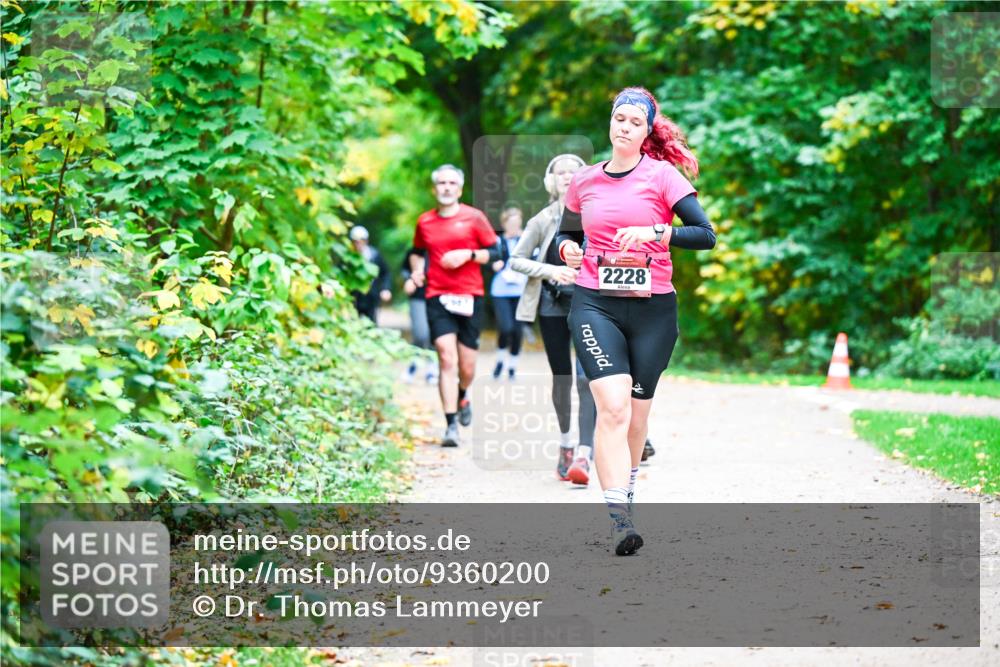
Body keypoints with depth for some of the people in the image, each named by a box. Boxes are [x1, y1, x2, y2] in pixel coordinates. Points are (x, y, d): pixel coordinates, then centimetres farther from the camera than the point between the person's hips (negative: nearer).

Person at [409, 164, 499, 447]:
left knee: (467, 366, 6)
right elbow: (418, 251, 26)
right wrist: (417, 271, 7)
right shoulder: (424, 221, 9)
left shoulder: (474, 217, 2)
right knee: (447, 359, -13)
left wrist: (468, 254, -13)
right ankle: (451, 425, -13)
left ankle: (462, 397, 40)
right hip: (437, 297, 0)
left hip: (470, 296, 0)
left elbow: (494, 252, 2)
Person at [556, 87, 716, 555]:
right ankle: (619, 518, -23)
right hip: (595, 305, 0)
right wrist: (567, 249, 2)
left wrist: (656, 232, -23)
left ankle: (626, 489, 35)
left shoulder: (663, 175, -1)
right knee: (613, 407, -17)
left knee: (636, 412, 9)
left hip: (653, 309, 0)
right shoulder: (584, 182, 9)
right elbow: (566, 234, 25)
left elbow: (706, 235, -9)